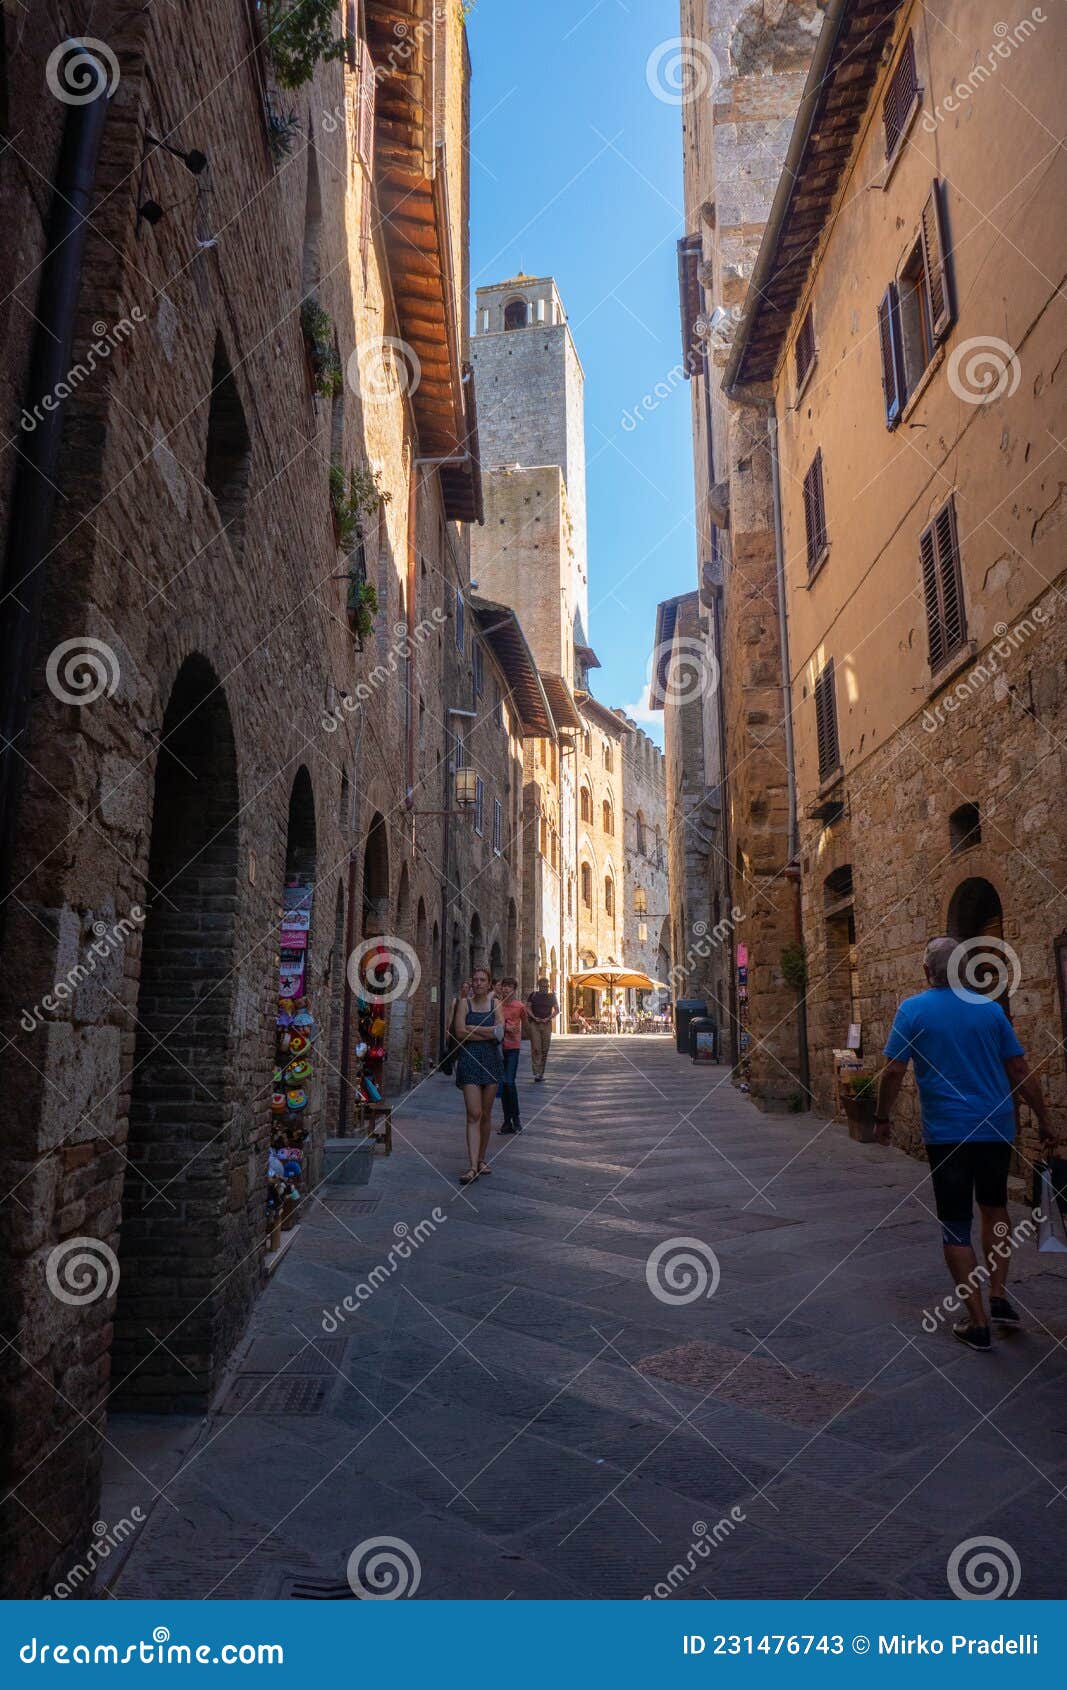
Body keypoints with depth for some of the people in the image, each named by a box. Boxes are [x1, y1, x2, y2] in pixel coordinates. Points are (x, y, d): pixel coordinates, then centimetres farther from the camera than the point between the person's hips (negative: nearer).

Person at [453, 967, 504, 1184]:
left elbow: (500, 1031, -7)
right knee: (473, 1114, -10)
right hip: (469, 1060, -2)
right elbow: (459, 1033, -10)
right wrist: (488, 1033, -9)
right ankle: (473, 1166, -12)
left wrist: (471, 1029, -10)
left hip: (491, 1060, 3)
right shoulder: (464, 1003, 2)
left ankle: (481, 1159, 24)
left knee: (486, 1114, 10)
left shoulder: (495, 1003, 7)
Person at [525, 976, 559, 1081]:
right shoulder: (533, 995, 6)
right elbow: (528, 1007, 5)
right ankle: (536, 1072, -15)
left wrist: (548, 1018, -7)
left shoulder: (551, 996, 10)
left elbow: (557, 1010, 9)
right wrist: (534, 1017, -10)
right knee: (536, 1048, -11)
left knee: (545, 1049, 2)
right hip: (534, 1024, -2)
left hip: (547, 1024, 2)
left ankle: (542, 1073, 11)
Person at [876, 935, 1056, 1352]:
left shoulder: (913, 1010, -7)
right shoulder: (989, 1009, 1)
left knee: (956, 1226, 6)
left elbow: (893, 1072, -9)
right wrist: (1043, 1118, 16)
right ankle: (999, 1298, 21)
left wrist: (882, 1118, 4)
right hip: (996, 1127, 3)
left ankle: (977, 1323, 8)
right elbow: (1020, 1071, 4)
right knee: (994, 1208, 25)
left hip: (946, 1133, -3)